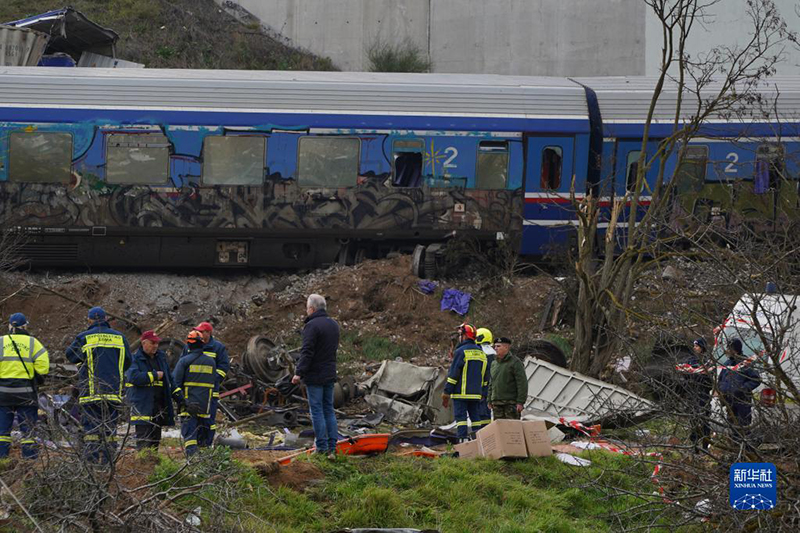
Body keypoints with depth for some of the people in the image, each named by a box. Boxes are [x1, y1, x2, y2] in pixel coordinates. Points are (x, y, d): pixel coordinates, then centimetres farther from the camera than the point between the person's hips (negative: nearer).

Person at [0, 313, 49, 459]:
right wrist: (38, 379, 11)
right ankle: (29, 455, 4)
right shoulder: (32, 342, 1)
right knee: (28, 426, 6)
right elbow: (43, 366, -6)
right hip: (26, 391, -1)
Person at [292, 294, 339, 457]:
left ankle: (322, 448, -5)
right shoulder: (334, 325, 11)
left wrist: (299, 373, -21)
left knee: (317, 411, -3)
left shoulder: (312, 326, -15)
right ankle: (332, 448, 10)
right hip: (330, 375, 7)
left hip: (314, 376, -7)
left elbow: (307, 352, -21)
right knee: (329, 410, 12)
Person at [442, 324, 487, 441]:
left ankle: (463, 440, -12)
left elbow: (453, 374, -10)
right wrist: (482, 392, 22)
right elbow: (484, 376, 18)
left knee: (460, 417, -5)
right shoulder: (481, 353, 15)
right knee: (475, 417, 10)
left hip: (461, 393, -6)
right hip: (476, 394, 6)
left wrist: (446, 393, -8)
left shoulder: (461, 351, -8)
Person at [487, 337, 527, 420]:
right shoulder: (494, 364, 16)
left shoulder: (515, 362, -6)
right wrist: (490, 401, 18)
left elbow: (522, 383, -11)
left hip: (511, 403, -7)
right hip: (497, 403, 7)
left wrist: (520, 402, -17)